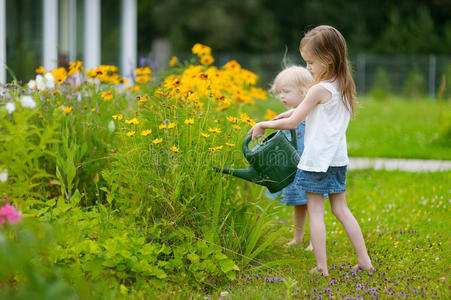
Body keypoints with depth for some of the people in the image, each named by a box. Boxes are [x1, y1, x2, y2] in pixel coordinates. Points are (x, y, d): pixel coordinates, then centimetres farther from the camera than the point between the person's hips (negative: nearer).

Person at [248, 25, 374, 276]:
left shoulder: (319, 90, -18)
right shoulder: (345, 86, 5)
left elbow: (292, 123, -14)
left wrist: (264, 125, -1)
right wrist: (296, 111, 16)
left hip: (317, 159, -8)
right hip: (339, 158, 8)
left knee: (315, 211, 0)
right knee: (341, 209, 15)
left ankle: (322, 267, 0)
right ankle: (364, 260, 14)